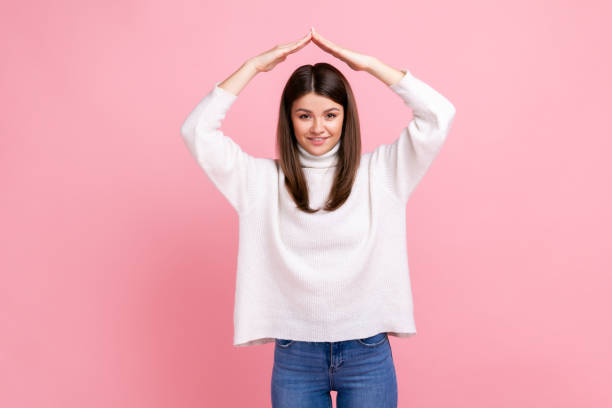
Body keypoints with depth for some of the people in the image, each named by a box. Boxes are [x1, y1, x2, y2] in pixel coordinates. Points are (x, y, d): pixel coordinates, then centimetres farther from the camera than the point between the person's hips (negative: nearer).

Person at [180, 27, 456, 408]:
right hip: (294, 359, 1)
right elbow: (198, 131, -6)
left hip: (367, 353, 0)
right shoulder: (263, 179, 0)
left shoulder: (379, 172, -1)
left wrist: (369, 64, -7)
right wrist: (254, 66, -6)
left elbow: (440, 115, -8)